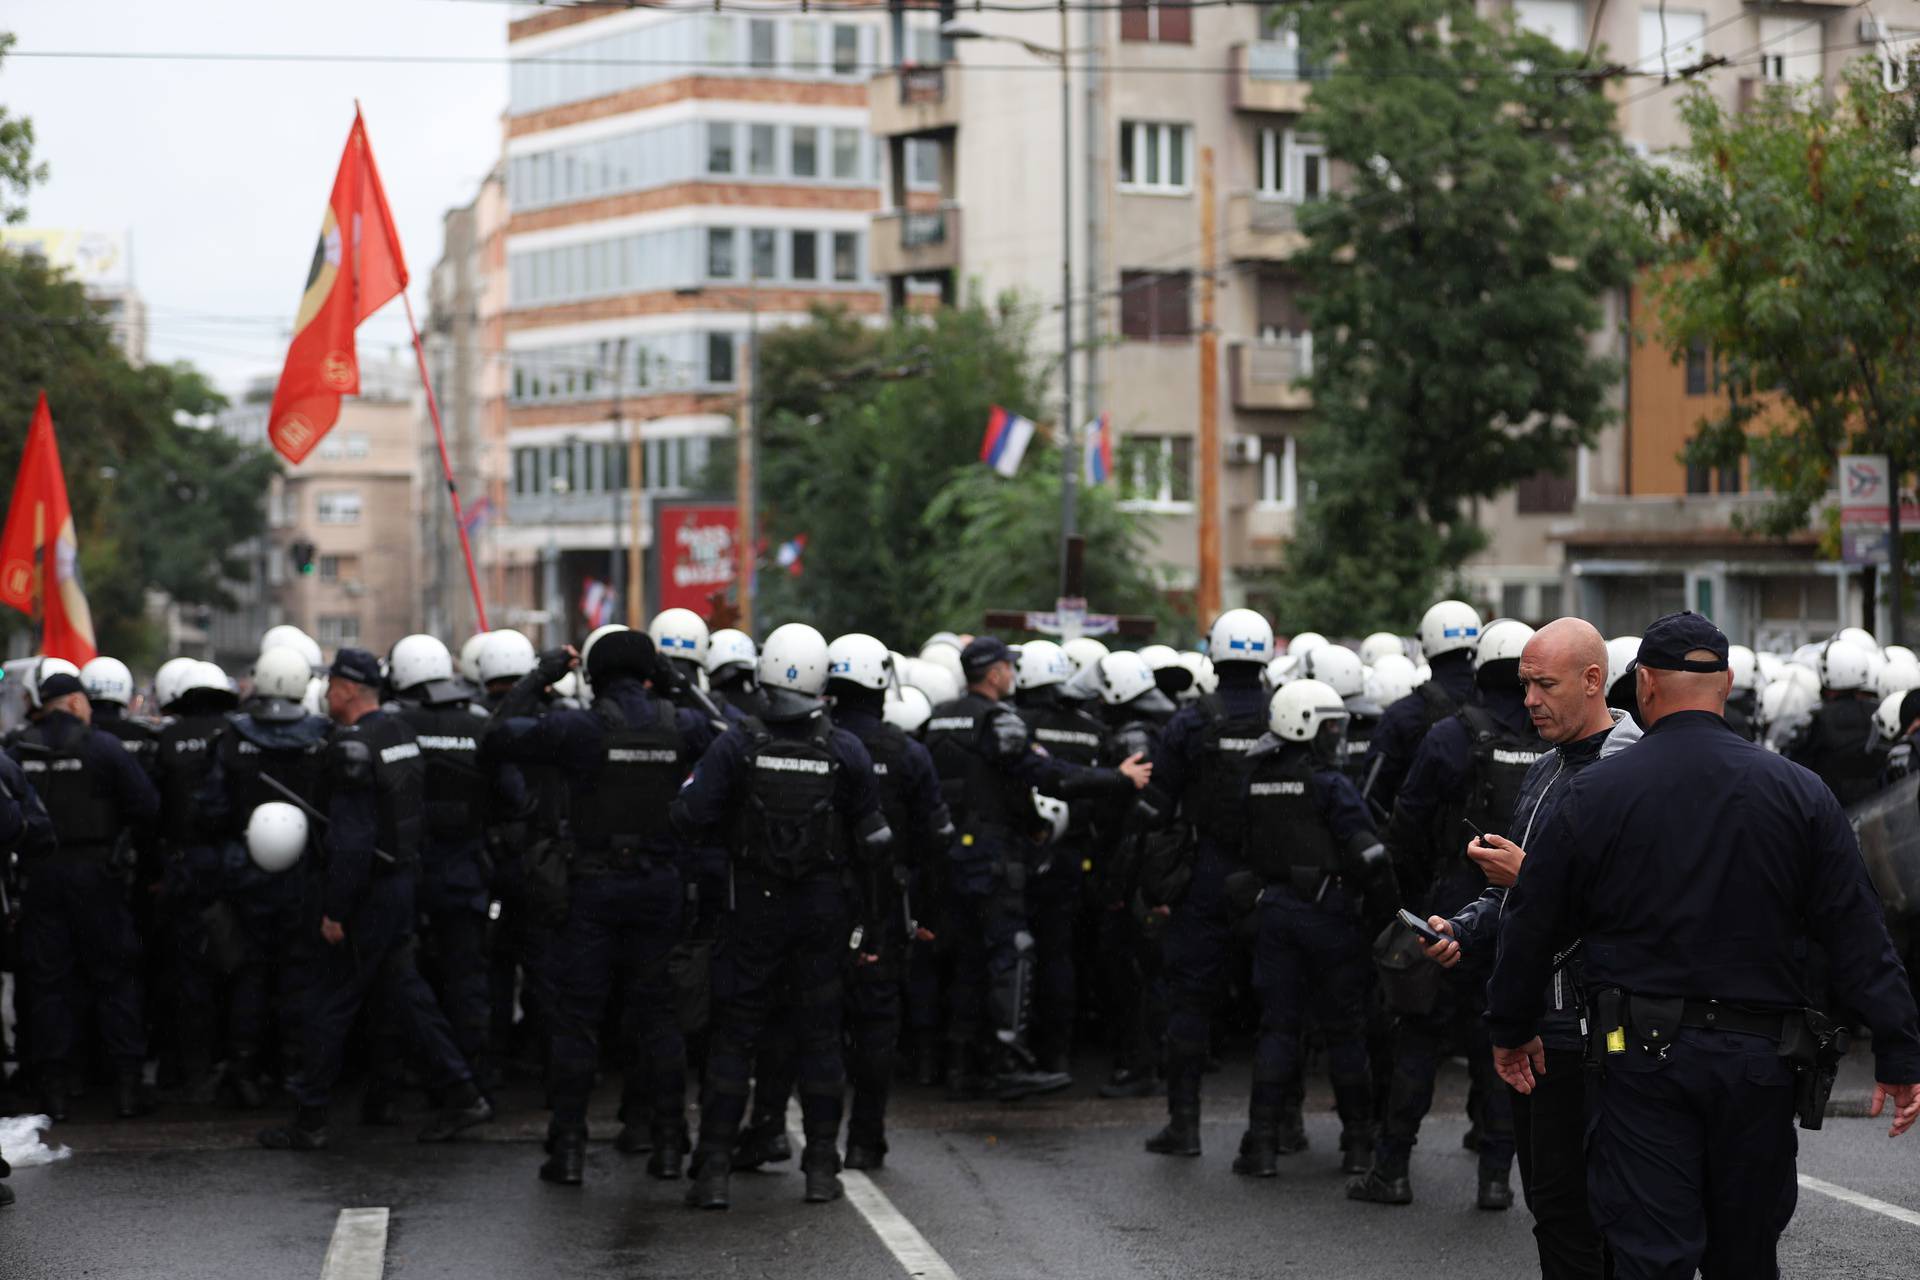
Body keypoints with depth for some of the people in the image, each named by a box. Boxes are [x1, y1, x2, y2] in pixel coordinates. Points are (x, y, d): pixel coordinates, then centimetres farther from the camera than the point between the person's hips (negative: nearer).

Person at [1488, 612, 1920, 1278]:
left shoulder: (1595, 793, -3)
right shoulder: (1798, 792, 0)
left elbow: (1532, 924, 3)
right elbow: (1858, 932, -1)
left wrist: (1512, 1029, 17)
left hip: (1643, 1055, -2)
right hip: (1762, 1059, 2)